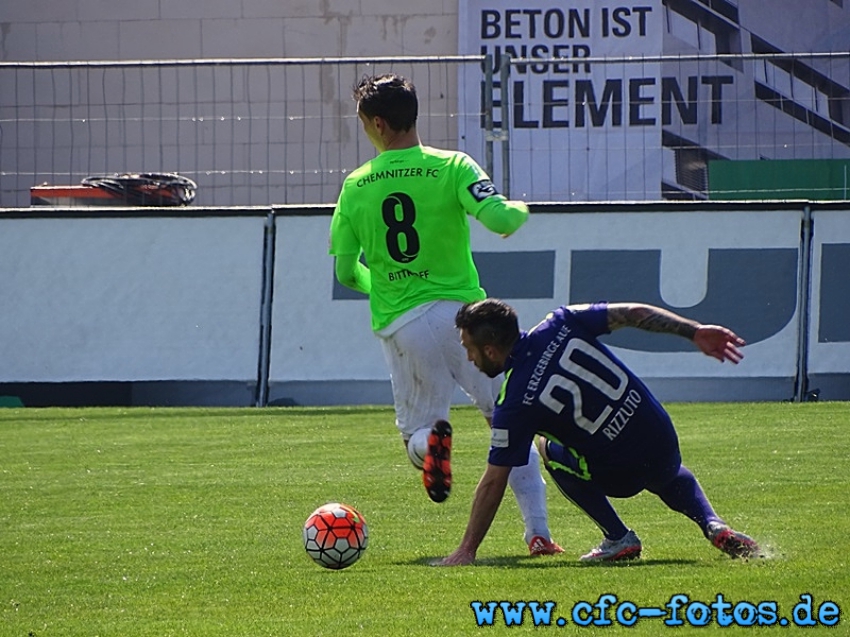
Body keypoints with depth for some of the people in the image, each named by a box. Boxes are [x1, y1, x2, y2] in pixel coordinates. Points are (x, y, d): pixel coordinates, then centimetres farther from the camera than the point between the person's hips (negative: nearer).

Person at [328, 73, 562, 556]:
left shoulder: (355, 187, 2)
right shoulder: (452, 167, -6)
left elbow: (346, 272, 8)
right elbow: (499, 220, -18)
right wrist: (520, 210, 5)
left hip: (398, 325, 1)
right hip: (460, 311, -1)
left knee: (416, 429, 18)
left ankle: (431, 440, -20)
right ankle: (538, 530, -1)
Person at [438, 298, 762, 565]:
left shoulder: (514, 405, -16)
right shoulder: (560, 324, -5)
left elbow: (494, 482, -13)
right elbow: (635, 314, -8)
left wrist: (466, 550, -7)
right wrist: (696, 332, -4)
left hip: (622, 475, -5)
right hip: (665, 443, 5)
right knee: (670, 478, 40)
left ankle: (618, 538, 15)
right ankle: (712, 524, 14)